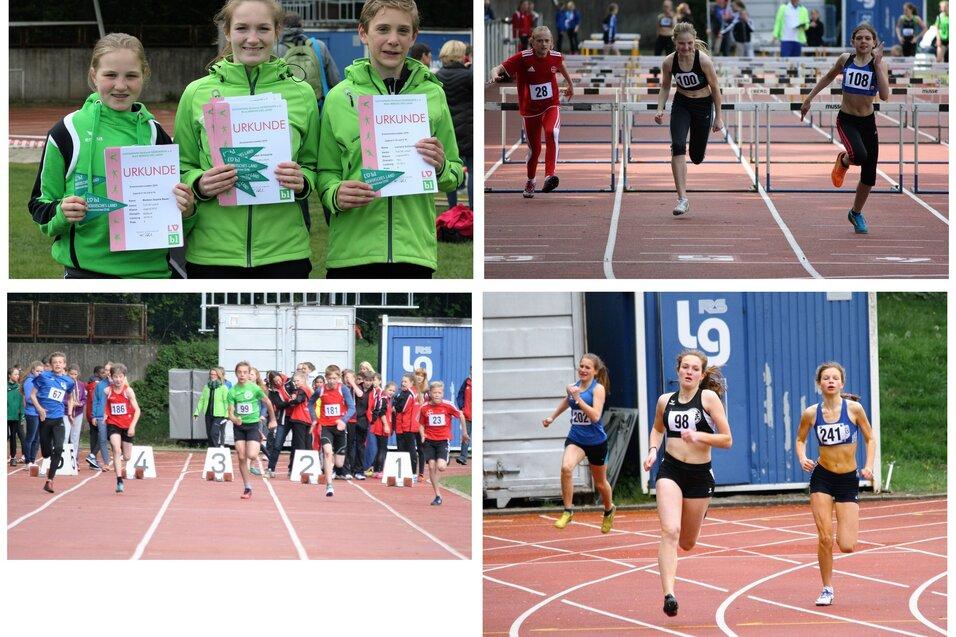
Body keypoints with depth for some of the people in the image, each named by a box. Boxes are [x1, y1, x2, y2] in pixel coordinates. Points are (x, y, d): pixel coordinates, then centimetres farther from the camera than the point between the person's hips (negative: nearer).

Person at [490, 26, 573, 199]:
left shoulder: (556, 57, -7)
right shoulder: (523, 58, -16)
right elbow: (498, 69, -22)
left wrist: (570, 84, 33)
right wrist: (495, 75, -46)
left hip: (551, 107, 1)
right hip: (530, 110, -1)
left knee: (552, 132, -30)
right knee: (534, 148, 9)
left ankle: (549, 176, -36)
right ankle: (530, 182, 37)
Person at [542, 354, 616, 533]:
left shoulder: (598, 388, -13)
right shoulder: (574, 387, 1)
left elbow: (595, 416, -25)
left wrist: (578, 398, -28)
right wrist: (552, 417, 25)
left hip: (596, 442, -3)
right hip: (575, 439, 3)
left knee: (600, 483, 16)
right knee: (566, 467, -28)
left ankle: (609, 510, 47)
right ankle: (568, 511, -18)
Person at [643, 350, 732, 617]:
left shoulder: (709, 397, -5)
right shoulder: (665, 401, 5)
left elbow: (727, 440, -7)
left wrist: (698, 436, -21)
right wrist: (652, 450, 8)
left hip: (700, 474, -1)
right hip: (670, 471, 1)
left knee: (687, 543, 15)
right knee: (670, 532, -21)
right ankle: (669, 594, -26)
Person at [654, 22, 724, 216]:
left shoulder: (704, 60, -23)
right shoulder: (669, 62, -15)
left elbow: (715, 88, -10)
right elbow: (665, 86, 5)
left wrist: (718, 117, -4)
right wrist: (660, 109, -8)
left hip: (703, 106, -1)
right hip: (681, 105, 1)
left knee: (697, 157, 6)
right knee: (677, 146, -21)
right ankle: (682, 198, -20)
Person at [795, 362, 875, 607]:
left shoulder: (854, 408, -7)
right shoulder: (811, 413, -4)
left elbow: (870, 439, 4)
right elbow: (800, 439, 13)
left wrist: (868, 466, -9)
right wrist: (802, 458, -7)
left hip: (849, 480, 0)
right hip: (822, 478, 0)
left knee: (847, 546, -6)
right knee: (825, 537, -10)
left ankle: (845, 530, 32)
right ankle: (827, 589, 9)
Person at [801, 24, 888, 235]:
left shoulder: (879, 64, -8)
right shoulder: (845, 59, -3)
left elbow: (884, 95, -22)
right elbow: (829, 77, 17)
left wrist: (878, 65, -25)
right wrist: (809, 98, 17)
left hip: (868, 122, 1)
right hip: (846, 120, -1)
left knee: (869, 175, 8)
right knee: (859, 156, -32)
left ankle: (856, 213, 33)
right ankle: (843, 160, 6)